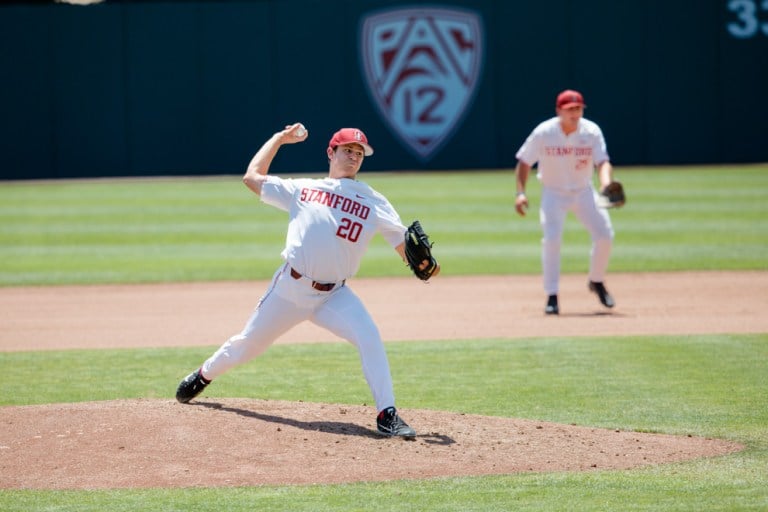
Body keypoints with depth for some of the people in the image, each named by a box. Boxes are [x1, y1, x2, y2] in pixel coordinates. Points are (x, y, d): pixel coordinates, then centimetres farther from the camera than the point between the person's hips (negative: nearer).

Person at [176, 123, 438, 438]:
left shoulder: (374, 203, 7)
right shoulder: (302, 190, 11)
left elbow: (404, 244, -1)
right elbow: (252, 177, 16)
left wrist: (422, 264, -23)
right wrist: (279, 138, 21)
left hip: (335, 295, 0)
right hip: (290, 288, 1)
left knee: (369, 338, -24)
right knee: (248, 344, 12)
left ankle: (387, 415, -21)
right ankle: (204, 375, 40)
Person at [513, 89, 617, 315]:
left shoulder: (591, 131, -12)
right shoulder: (543, 133, -15)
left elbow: (603, 162, -19)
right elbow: (524, 162, -7)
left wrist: (606, 184, -40)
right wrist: (521, 192, -19)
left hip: (583, 192, 2)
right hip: (553, 193, -2)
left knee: (605, 236, -9)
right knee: (552, 239, -20)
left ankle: (596, 282, 18)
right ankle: (552, 296, -13)